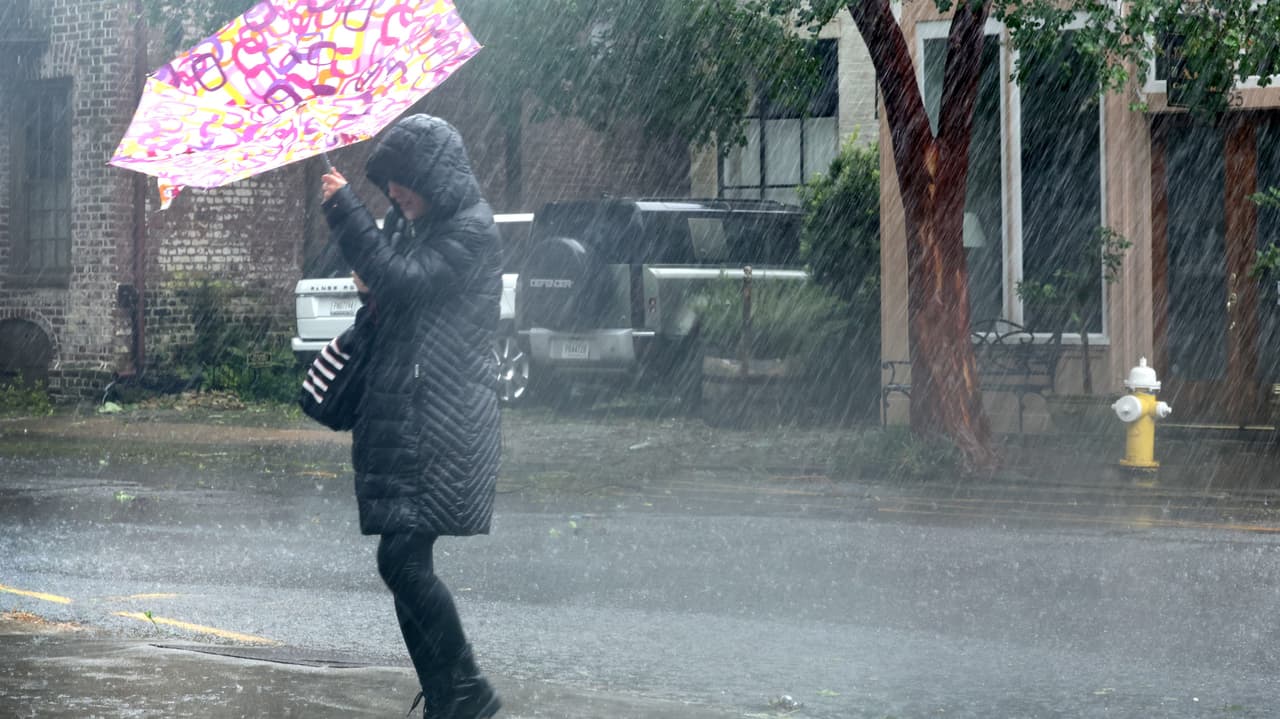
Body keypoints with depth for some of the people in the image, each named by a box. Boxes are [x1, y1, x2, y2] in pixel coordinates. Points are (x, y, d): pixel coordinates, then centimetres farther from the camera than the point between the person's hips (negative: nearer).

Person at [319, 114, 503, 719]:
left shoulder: (471, 231, -10)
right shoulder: (413, 223, 16)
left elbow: (403, 279, -22)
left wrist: (343, 208, -17)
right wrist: (372, 289, 5)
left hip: (440, 426, -9)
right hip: (400, 417, 9)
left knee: (402, 559, -14)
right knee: (405, 564, 8)